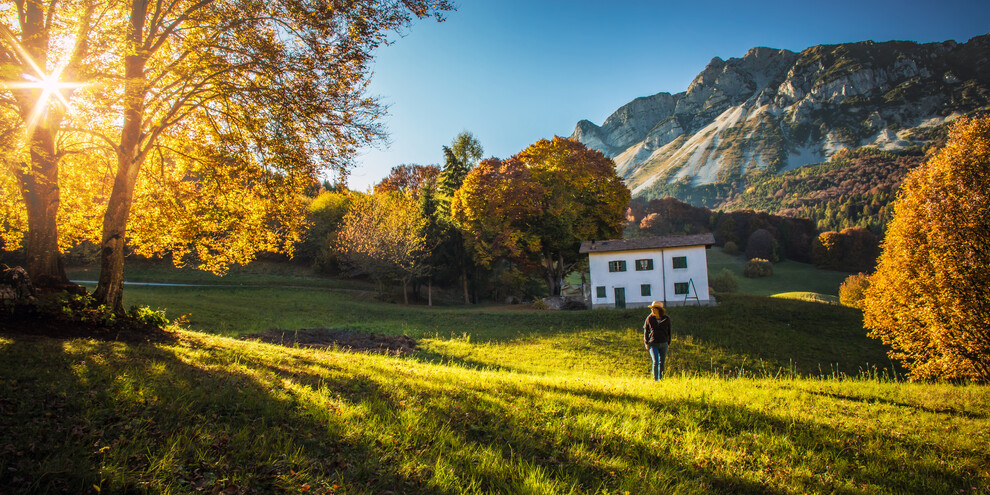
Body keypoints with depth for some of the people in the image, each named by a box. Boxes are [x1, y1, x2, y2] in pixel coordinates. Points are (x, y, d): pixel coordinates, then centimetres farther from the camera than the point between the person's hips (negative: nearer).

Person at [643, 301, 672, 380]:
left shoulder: (666, 319, 0)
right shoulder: (649, 318, -3)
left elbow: (669, 331, 12)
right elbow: (646, 331, 6)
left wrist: (669, 343, 12)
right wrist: (646, 343, 1)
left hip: (663, 344, 2)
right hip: (653, 344, -2)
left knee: (662, 362, 9)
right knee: (655, 362, -13)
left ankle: (660, 379, 21)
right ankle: (655, 379, 0)